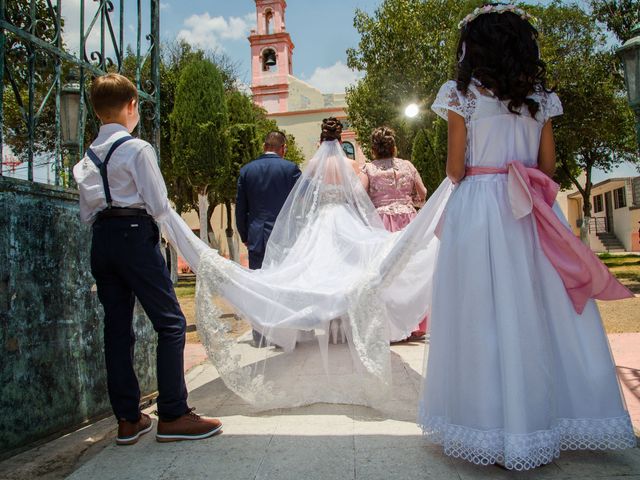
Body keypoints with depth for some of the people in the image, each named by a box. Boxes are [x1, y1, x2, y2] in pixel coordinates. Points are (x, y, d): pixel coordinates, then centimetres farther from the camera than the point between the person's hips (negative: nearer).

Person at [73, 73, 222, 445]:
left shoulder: (89, 157, 16)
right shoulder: (138, 149, -6)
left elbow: (86, 213, 14)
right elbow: (159, 206, -10)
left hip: (101, 240, 8)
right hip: (135, 235, -8)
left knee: (117, 328, 8)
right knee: (171, 323, -3)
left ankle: (129, 419, 15)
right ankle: (173, 415, -2)